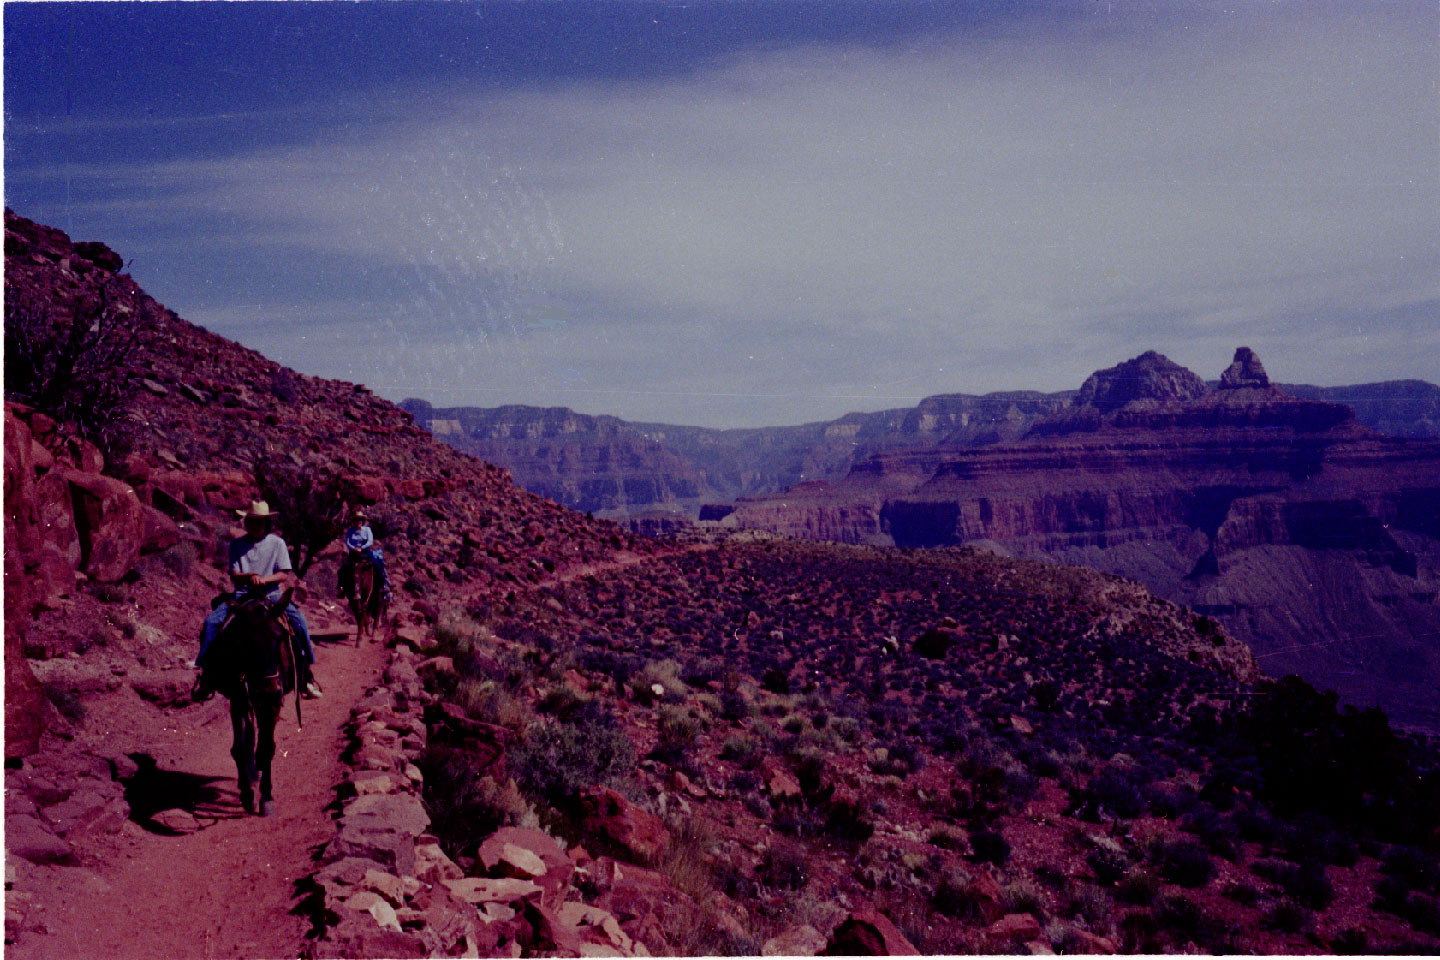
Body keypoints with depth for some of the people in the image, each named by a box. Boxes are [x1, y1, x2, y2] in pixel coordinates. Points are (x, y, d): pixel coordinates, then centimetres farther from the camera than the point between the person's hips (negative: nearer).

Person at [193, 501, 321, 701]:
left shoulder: (277, 543, 5)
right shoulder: (237, 545, 8)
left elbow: (285, 574, -2)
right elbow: (234, 576, 1)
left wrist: (264, 579, -19)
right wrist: (250, 576, -20)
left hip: (272, 594, -1)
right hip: (243, 594, 1)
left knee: (299, 620, -27)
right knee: (211, 621, -22)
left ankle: (307, 672, -18)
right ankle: (207, 672, -12)